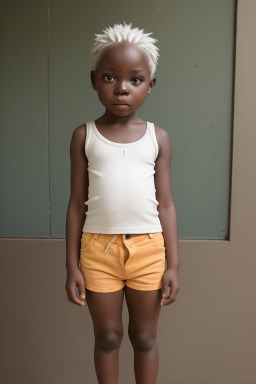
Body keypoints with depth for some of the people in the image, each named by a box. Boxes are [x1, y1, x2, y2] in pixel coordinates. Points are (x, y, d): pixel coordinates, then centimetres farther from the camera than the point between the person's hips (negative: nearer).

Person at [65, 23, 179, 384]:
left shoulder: (158, 137, 1)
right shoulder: (84, 136, 0)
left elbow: (166, 204, 2)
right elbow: (77, 203, 2)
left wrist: (173, 265, 1)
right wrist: (72, 265, 1)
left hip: (148, 248, 1)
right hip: (98, 246, 0)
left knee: (144, 337, 16)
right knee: (107, 337, 15)